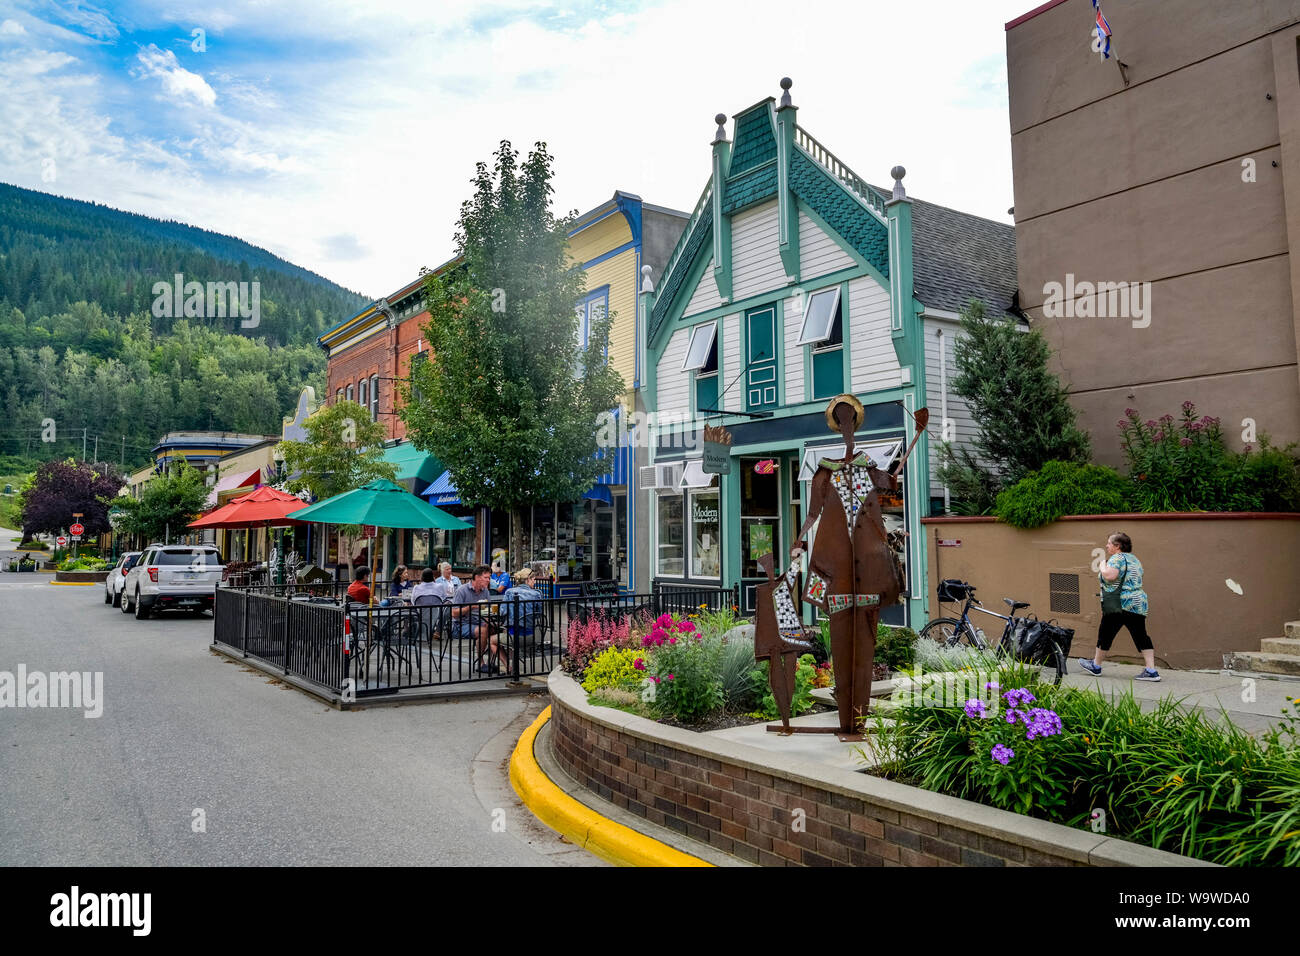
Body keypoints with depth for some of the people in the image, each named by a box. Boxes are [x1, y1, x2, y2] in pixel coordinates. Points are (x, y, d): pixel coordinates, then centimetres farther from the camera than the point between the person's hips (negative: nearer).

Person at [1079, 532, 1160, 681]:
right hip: (1139, 603, 8)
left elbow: (1110, 575, -25)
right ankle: (1151, 670, -2)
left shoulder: (1117, 558, -10)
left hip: (1119, 605, -8)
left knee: (1105, 634, 6)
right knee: (1141, 637, 5)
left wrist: (1102, 567, -6)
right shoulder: (1134, 559, 18)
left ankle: (1096, 666, 18)